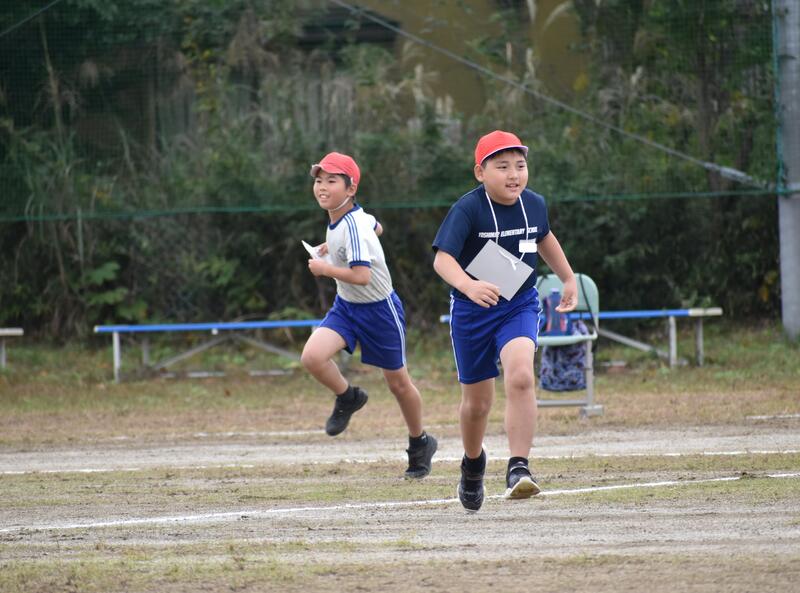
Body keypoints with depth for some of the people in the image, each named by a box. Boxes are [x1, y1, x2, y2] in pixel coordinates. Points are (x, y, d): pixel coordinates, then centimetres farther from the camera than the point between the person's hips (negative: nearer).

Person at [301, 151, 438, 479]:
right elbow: (377, 227, 20)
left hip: (379, 308, -7)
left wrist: (324, 268, -23)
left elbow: (362, 276, -36)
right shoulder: (357, 217, -2)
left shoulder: (353, 228, -27)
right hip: (346, 306, 7)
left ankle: (420, 443, 32)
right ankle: (347, 397, 10)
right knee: (312, 356, -19)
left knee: (398, 383, 10)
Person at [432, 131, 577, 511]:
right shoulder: (468, 209, -20)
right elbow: (442, 258, -32)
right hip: (471, 309, -2)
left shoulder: (534, 205, -5)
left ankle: (518, 469, -24)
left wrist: (569, 278, 27)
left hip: (519, 305, 2)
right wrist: (467, 285, -52)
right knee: (477, 401, 11)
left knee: (520, 377, -26)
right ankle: (473, 463, 41)